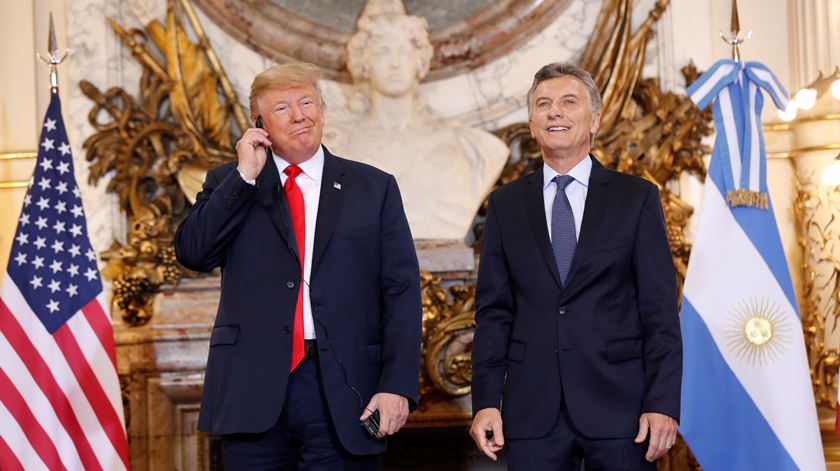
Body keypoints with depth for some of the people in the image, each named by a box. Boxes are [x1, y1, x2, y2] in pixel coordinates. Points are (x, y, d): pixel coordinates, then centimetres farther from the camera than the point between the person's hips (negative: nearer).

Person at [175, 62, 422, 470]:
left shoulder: (373, 188, 9)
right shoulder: (229, 185, 12)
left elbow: (401, 292, 3)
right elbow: (192, 253, -4)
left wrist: (397, 385, -8)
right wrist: (245, 176, -5)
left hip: (343, 391, 0)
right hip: (254, 391, 1)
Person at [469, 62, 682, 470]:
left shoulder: (637, 197, 4)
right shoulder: (506, 204, 10)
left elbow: (659, 310, 0)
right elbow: (493, 311, 8)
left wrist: (662, 404, -8)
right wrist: (486, 402, -1)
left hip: (618, 405, -1)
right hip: (532, 412, 2)